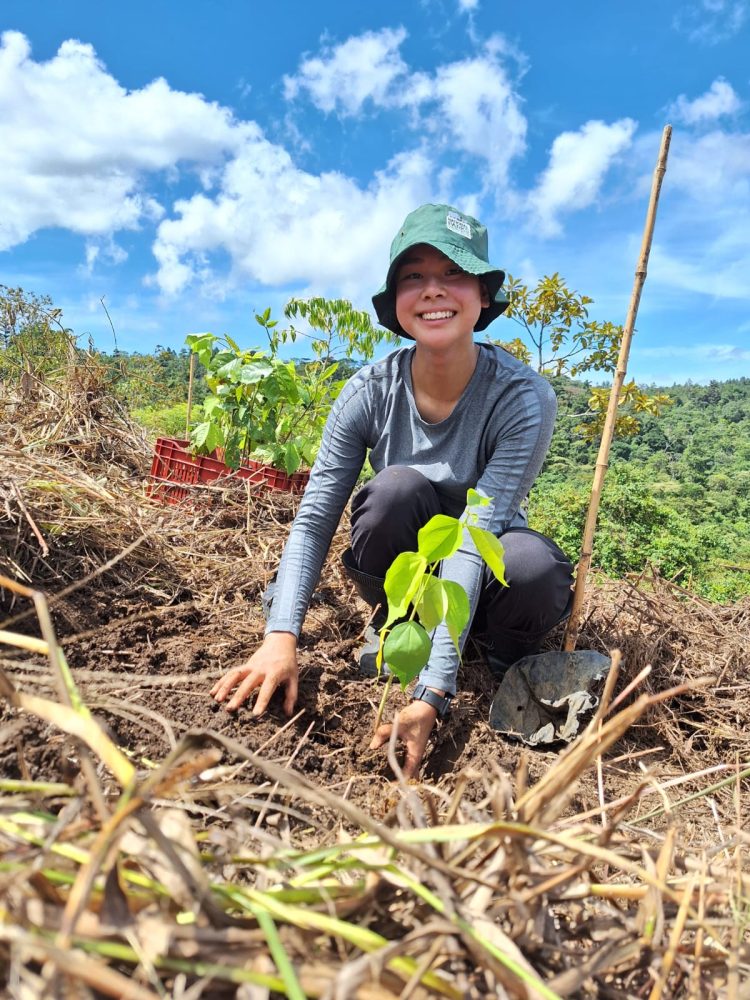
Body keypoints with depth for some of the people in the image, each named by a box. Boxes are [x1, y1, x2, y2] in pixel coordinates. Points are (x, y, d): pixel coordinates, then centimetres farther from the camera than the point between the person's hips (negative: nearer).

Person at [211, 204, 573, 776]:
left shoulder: (523, 398, -24)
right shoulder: (372, 391, -17)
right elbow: (313, 520, -20)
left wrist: (431, 693, -40)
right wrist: (282, 637, -34)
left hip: (480, 580, -1)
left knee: (533, 565, -36)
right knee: (397, 488, -32)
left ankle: (510, 663, -1)